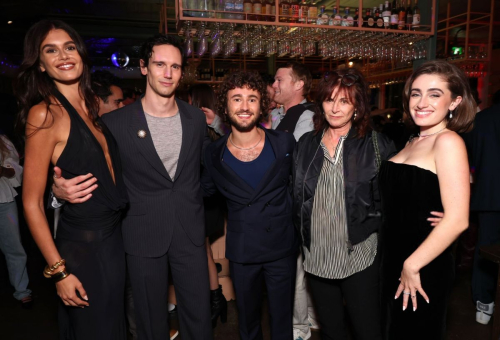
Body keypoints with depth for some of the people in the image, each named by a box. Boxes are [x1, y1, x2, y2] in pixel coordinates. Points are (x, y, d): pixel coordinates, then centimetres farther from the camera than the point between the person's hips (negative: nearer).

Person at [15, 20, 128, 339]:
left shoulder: (95, 106, 4)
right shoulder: (45, 114, -16)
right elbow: (32, 203, -14)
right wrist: (59, 271, -13)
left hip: (115, 235, 6)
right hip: (81, 245, -6)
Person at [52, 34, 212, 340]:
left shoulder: (196, 118, 3)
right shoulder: (116, 123, -8)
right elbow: (93, 173, -2)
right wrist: (61, 189, -22)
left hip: (191, 233, 3)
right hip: (143, 236, -2)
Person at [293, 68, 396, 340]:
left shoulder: (376, 145, -4)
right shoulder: (306, 144, 5)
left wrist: (373, 228, -8)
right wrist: (302, 234, 8)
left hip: (359, 256, -3)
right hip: (316, 256, 3)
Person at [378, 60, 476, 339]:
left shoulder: (448, 141, -17)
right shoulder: (413, 142, 8)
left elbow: (457, 219, -24)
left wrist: (412, 265, -17)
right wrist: (398, 264, 8)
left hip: (423, 270, -7)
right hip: (394, 263, 8)